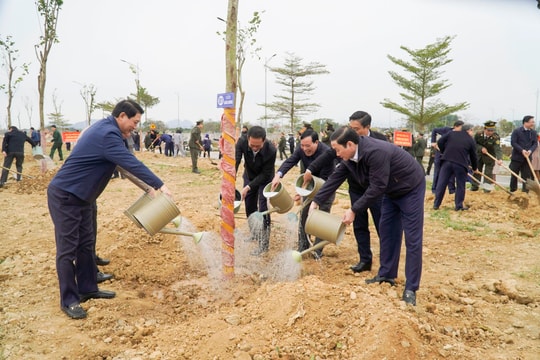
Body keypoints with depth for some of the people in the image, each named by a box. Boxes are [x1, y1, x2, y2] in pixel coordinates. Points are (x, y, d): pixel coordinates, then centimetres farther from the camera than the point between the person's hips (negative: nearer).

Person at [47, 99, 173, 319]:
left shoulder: (106, 129, 10)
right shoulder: (107, 134, -24)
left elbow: (124, 162, 15)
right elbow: (131, 163, -29)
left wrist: (151, 185, 11)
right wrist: (159, 185, -27)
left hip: (81, 197, 10)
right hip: (64, 196, -10)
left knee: (86, 244, 14)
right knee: (68, 249, -3)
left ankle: (87, 289, 25)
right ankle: (68, 301, 7)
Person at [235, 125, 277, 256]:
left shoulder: (271, 150, -36)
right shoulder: (241, 143, -29)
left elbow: (265, 174, -27)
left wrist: (248, 187, -33)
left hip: (264, 179, -4)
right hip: (249, 176, 4)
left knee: (263, 209, -12)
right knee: (249, 207, 12)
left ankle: (264, 244, -3)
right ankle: (255, 233, 34)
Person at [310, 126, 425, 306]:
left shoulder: (376, 152, -37)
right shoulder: (350, 156, -10)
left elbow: (376, 187, -33)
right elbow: (335, 178, -3)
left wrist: (354, 210, -27)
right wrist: (316, 201, -5)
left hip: (410, 189, -8)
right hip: (391, 192, 8)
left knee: (412, 239, -4)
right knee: (387, 232, 12)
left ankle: (410, 289, 2)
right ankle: (386, 275, 25)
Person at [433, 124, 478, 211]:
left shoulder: (452, 133, 12)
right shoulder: (471, 140, 8)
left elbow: (440, 142, 7)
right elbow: (473, 156, 14)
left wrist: (444, 153, 22)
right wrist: (475, 168, 29)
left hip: (447, 161, 2)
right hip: (461, 164, -2)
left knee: (441, 183, 5)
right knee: (460, 185, 11)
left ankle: (436, 204, 9)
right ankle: (459, 205, 14)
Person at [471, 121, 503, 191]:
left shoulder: (496, 137, -26)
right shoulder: (478, 134, -16)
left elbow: (498, 149, -37)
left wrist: (499, 159, -53)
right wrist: (481, 148, -23)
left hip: (490, 156, -3)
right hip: (479, 155, 3)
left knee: (488, 172, -3)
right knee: (476, 171, 11)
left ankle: (487, 187, 7)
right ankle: (474, 186, 22)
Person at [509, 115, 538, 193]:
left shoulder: (533, 132, 4)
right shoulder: (516, 131, -8)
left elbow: (535, 143, 3)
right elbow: (513, 142, -12)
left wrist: (530, 151, -17)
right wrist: (522, 150, -21)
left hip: (527, 157, 3)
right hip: (516, 157, -3)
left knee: (527, 176, 3)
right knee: (514, 175, 5)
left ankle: (525, 192, 10)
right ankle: (512, 191, 16)